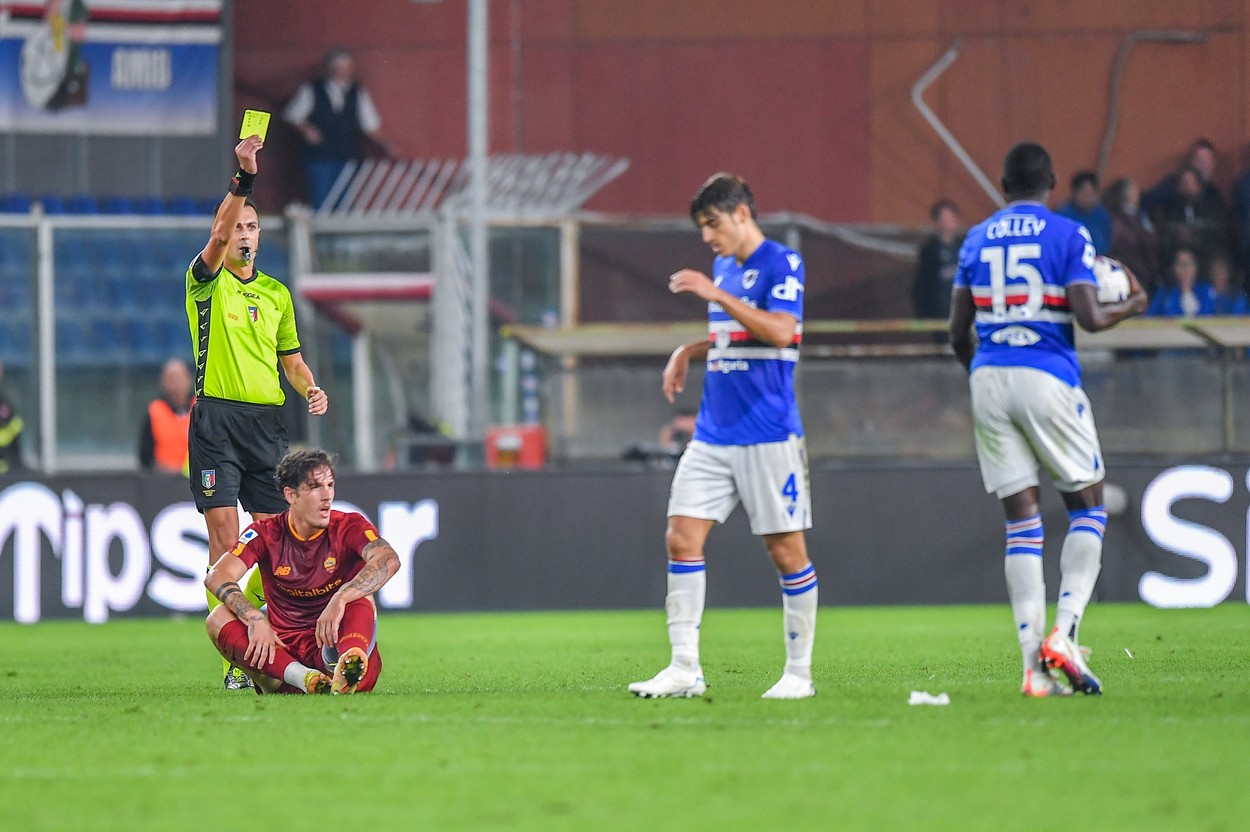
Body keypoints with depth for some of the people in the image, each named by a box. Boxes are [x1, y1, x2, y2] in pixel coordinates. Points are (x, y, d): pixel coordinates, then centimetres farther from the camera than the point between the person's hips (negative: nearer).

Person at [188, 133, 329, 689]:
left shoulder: (277, 293, 17)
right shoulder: (207, 282, 1)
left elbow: (291, 359, 23)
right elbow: (218, 235, -19)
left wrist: (310, 388, 1)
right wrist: (244, 177, -31)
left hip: (267, 421, 5)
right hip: (217, 418, -5)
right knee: (224, 534, -10)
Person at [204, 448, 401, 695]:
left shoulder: (349, 527, -4)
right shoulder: (266, 533, 1)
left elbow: (388, 560, -25)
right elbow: (217, 576, -14)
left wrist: (340, 600, -42)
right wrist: (255, 619, -33)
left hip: (332, 647, -2)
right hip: (282, 651, 2)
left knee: (360, 599, -28)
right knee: (219, 620, -22)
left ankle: (351, 663, -62)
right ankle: (304, 678, -45)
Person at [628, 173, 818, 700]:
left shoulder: (781, 264, -8)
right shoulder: (724, 268, 15)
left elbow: (780, 331, -23)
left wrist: (715, 294, -24)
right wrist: (688, 352, 14)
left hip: (768, 435, -8)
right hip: (712, 434, 8)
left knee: (786, 549, -1)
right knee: (682, 538, -3)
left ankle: (799, 672, 8)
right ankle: (685, 668, -2)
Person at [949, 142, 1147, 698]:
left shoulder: (976, 241, 11)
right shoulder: (1068, 236, -2)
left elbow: (958, 332, 11)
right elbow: (1089, 317, -10)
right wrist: (1129, 307, 10)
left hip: (989, 380, 4)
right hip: (1048, 378, -4)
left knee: (1021, 522, 4)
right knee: (1088, 509, 9)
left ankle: (1034, 665, -3)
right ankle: (1062, 635, -9)